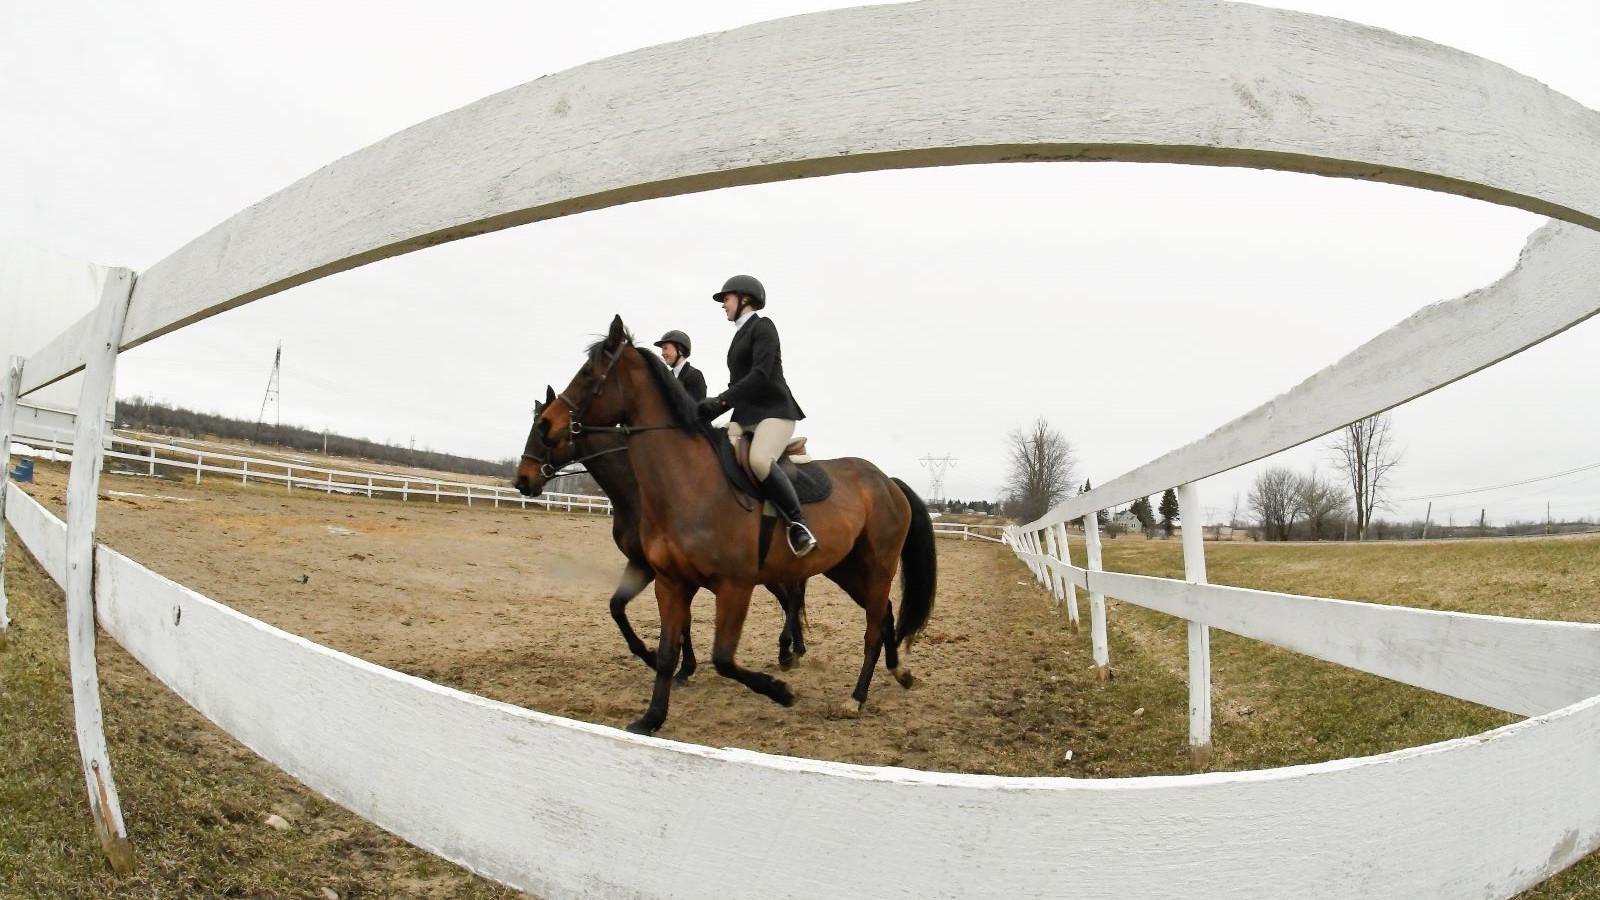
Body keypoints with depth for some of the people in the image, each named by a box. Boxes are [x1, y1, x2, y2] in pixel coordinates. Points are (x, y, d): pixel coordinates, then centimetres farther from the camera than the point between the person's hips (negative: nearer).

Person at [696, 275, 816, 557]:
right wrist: (713, 407, 7)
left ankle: (799, 525, -24)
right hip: (745, 417, 9)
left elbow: (760, 375, -19)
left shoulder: (762, 326, -5)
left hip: (774, 411, -9)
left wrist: (720, 401, -23)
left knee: (759, 461, -34)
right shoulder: (740, 335, 21)